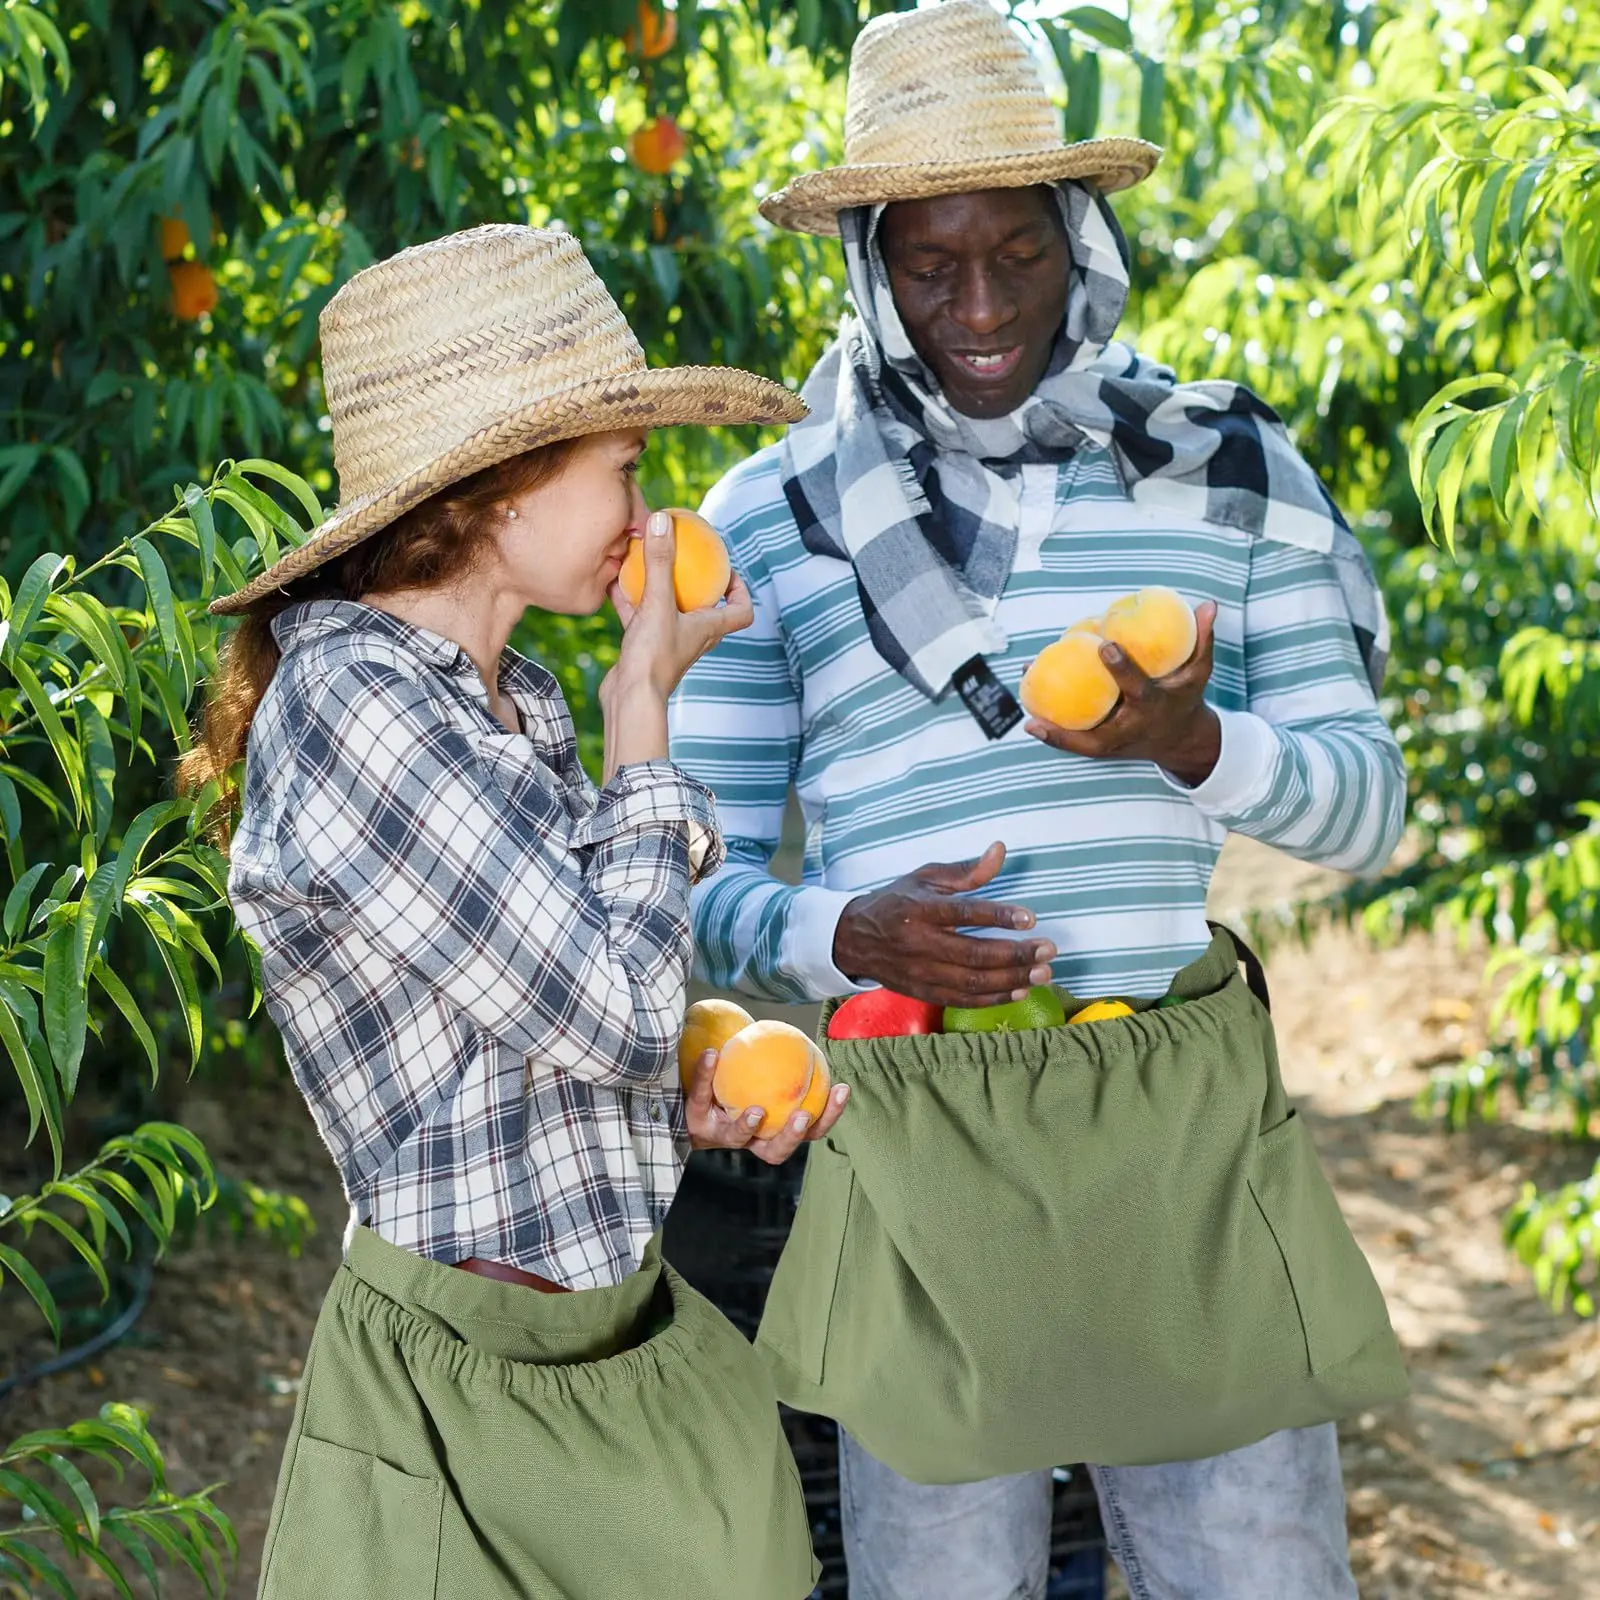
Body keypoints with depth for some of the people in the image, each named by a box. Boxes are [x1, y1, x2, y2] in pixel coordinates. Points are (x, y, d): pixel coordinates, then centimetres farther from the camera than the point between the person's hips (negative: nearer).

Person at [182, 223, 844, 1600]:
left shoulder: (513, 699, 7)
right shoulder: (356, 709, -20)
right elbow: (618, 1014, -20)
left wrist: (687, 1098, -1)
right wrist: (644, 713, -11)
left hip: (634, 1340, 8)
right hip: (465, 1385, -8)